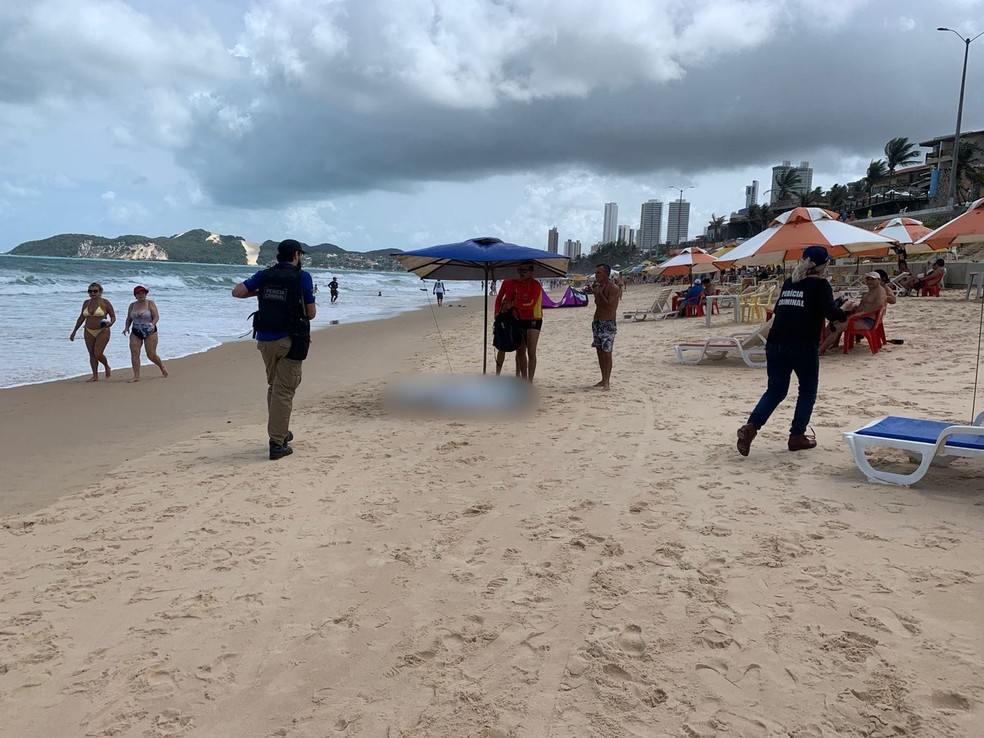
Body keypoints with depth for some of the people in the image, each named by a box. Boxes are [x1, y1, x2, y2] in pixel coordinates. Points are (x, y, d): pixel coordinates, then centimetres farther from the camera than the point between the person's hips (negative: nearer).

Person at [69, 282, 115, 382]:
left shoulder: (105, 302, -5)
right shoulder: (86, 303, 9)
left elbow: (113, 316, -1)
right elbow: (81, 318, 17)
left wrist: (111, 323, -24)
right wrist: (74, 331, 18)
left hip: (102, 331, -5)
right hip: (89, 332, 5)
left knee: (98, 354, -13)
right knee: (92, 354, 4)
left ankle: (107, 367, 16)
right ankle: (95, 376, 10)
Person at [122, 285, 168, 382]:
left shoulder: (150, 303, -4)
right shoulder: (132, 305, 8)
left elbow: (156, 316, -10)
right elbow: (129, 319, 15)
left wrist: (152, 324, -28)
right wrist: (127, 327, -3)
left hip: (149, 332, -4)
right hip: (135, 333, 4)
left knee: (151, 355, -4)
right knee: (134, 353, -11)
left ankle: (162, 367, 25)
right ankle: (136, 376, -8)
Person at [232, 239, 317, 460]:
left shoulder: (264, 275, 6)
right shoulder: (302, 277, -5)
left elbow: (236, 291, 1)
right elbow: (311, 313, -3)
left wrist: (259, 292, 16)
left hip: (265, 340, 5)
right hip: (290, 341, -5)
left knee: (274, 386, 21)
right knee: (284, 391, -2)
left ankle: (280, 432, 31)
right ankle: (277, 443, -3)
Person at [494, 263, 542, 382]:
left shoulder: (536, 286, -13)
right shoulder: (516, 284, 9)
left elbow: (530, 304, -23)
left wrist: (513, 304, -17)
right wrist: (497, 311, 4)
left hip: (534, 320, -7)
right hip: (520, 320, 7)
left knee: (531, 352, -10)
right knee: (520, 351, 8)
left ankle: (530, 381, -8)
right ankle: (523, 380, 16)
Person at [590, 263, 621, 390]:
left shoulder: (614, 288, -13)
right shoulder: (598, 287, 12)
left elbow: (609, 306, -24)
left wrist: (599, 293, -23)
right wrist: (594, 292, 8)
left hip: (608, 324, -8)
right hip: (597, 323, 8)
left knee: (606, 352, -11)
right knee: (600, 352, 11)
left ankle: (607, 381, -9)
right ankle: (604, 379, 19)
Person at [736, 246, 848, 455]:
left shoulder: (789, 282, 17)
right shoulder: (820, 285, 0)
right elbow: (830, 312, -12)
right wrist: (844, 312, 7)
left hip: (775, 344, 5)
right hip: (803, 346, -5)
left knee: (776, 390, 10)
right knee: (807, 390, 13)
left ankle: (750, 427, -9)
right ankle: (797, 436, 14)